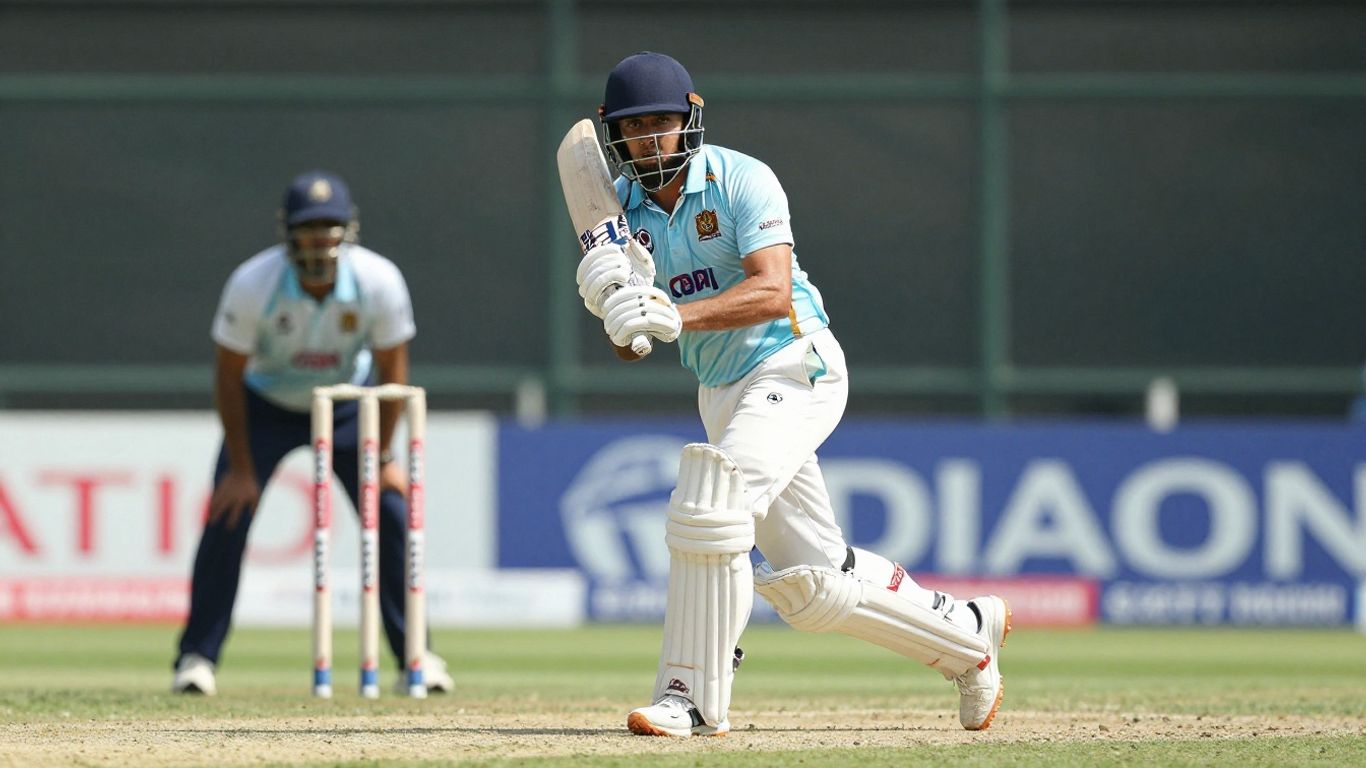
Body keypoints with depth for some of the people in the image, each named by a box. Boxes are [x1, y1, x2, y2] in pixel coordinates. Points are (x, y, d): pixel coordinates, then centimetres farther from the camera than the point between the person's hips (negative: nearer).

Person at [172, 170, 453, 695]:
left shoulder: (379, 282, -26)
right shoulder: (252, 284, -30)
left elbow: (392, 370, -12)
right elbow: (229, 375, -18)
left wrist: (382, 457, -12)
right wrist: (241, 469, -17)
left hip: (348, 408, 1)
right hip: (267, 408, -1)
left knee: (392, 514, -9)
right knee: (228, 517, -15)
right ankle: (197, 657, -7)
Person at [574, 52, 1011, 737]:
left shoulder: (740, 180, -12)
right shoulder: (623, 206, 4)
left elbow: (773, 293, -26)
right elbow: (630, 348, 1)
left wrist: (676, 317, -38)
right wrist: (615, 304, -22)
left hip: (792, 366, -7)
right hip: (720, 393, 7)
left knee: (708, 506, -26)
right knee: (809, 584, 8)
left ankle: (694, 698, -19)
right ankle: (967, 635, 28)